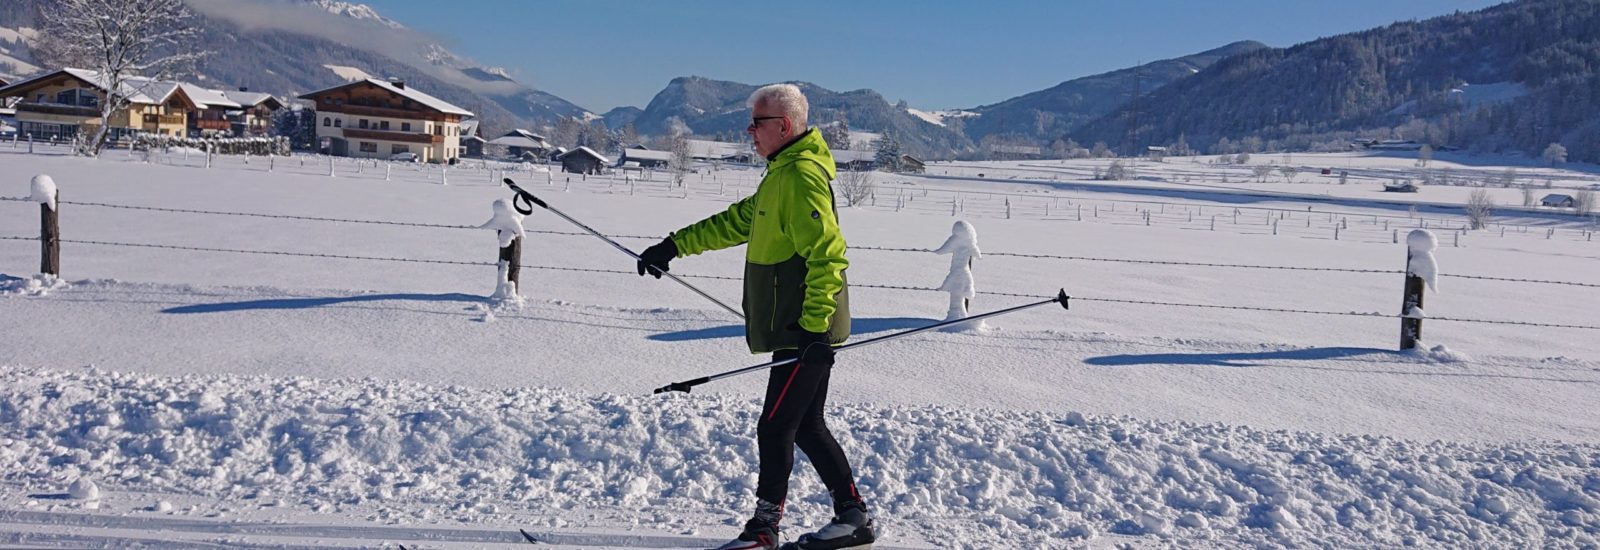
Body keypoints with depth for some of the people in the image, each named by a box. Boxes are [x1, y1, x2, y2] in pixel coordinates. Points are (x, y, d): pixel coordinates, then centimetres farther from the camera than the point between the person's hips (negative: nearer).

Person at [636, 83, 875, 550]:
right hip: (801, 330, 10)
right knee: (806, 428, 14)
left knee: (775, 427, -4)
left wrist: (814, 325, -26)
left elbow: (827, 254, -23)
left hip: (804, 333, -10)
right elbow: (737, 222, 28)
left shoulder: (802, 176, -15)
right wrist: (675, 245, 25)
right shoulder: (782, 175, 18)